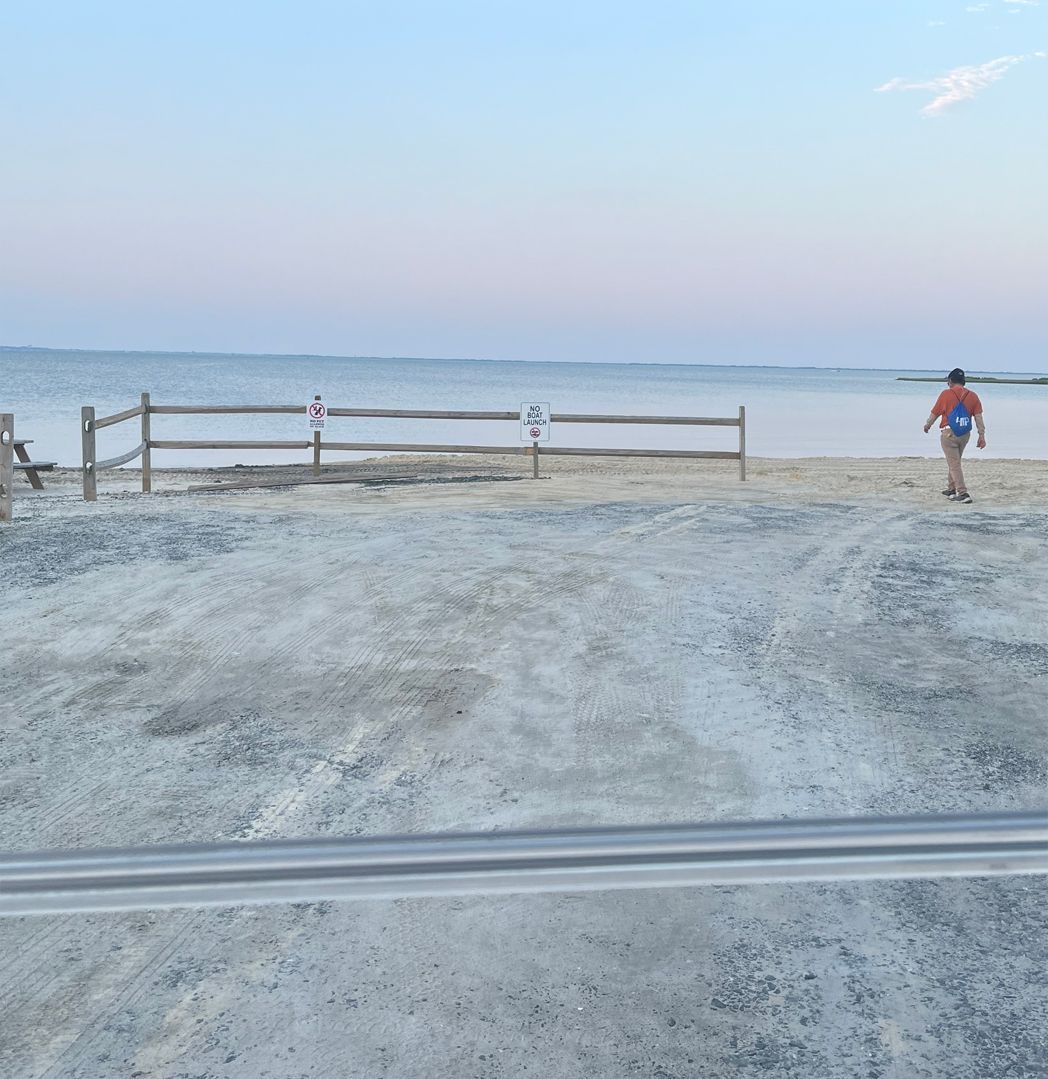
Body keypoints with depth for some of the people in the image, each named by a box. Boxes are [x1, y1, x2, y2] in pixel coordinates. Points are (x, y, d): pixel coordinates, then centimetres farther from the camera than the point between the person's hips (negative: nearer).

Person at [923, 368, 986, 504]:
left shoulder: (946, 394, -7)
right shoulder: (973, 396, 3)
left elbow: (934, 413, 2)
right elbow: (979, 417, -1)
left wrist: (927, 426, 20)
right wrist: (982, 436, 0)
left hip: (949, 433, -5)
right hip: (965, 434, 5)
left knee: (954, 465, -4)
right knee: (954, 462, 22)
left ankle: (963, 494, -12)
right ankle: (951, 489, 33)